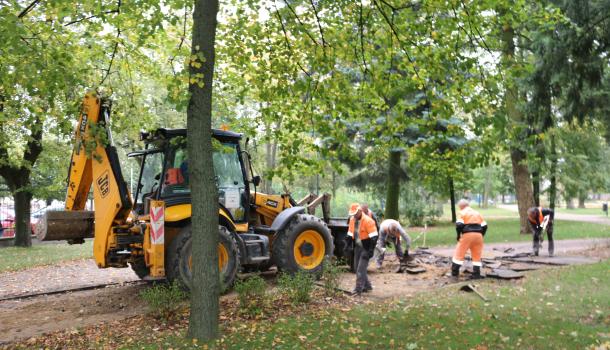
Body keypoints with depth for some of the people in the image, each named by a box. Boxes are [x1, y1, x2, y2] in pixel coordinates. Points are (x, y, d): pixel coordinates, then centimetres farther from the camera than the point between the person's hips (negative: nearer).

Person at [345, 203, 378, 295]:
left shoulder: (368, 221, -18)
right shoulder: (352, 220, 5)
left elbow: (374, 237, -19)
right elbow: (350, 235, 14)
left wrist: (370, 251, -22)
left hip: (366, 248, -8)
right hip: (357, 248, 8)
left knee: (361, 269, -10)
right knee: (358, 268, 12)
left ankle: (358, 289, -5)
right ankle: (367, 286, 26)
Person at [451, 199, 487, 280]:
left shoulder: (462, 213, 3)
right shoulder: (477, 213, 20)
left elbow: (459, 225, -11)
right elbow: (484, 226, 14)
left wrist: (459, 235, 1)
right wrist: (481, 235, 20)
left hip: (467, 235, -4)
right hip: (478, 234, 5)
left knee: (459, 253, 4)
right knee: (477, 255, 13)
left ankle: (454, 273, 5)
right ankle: (476, 274, 12)